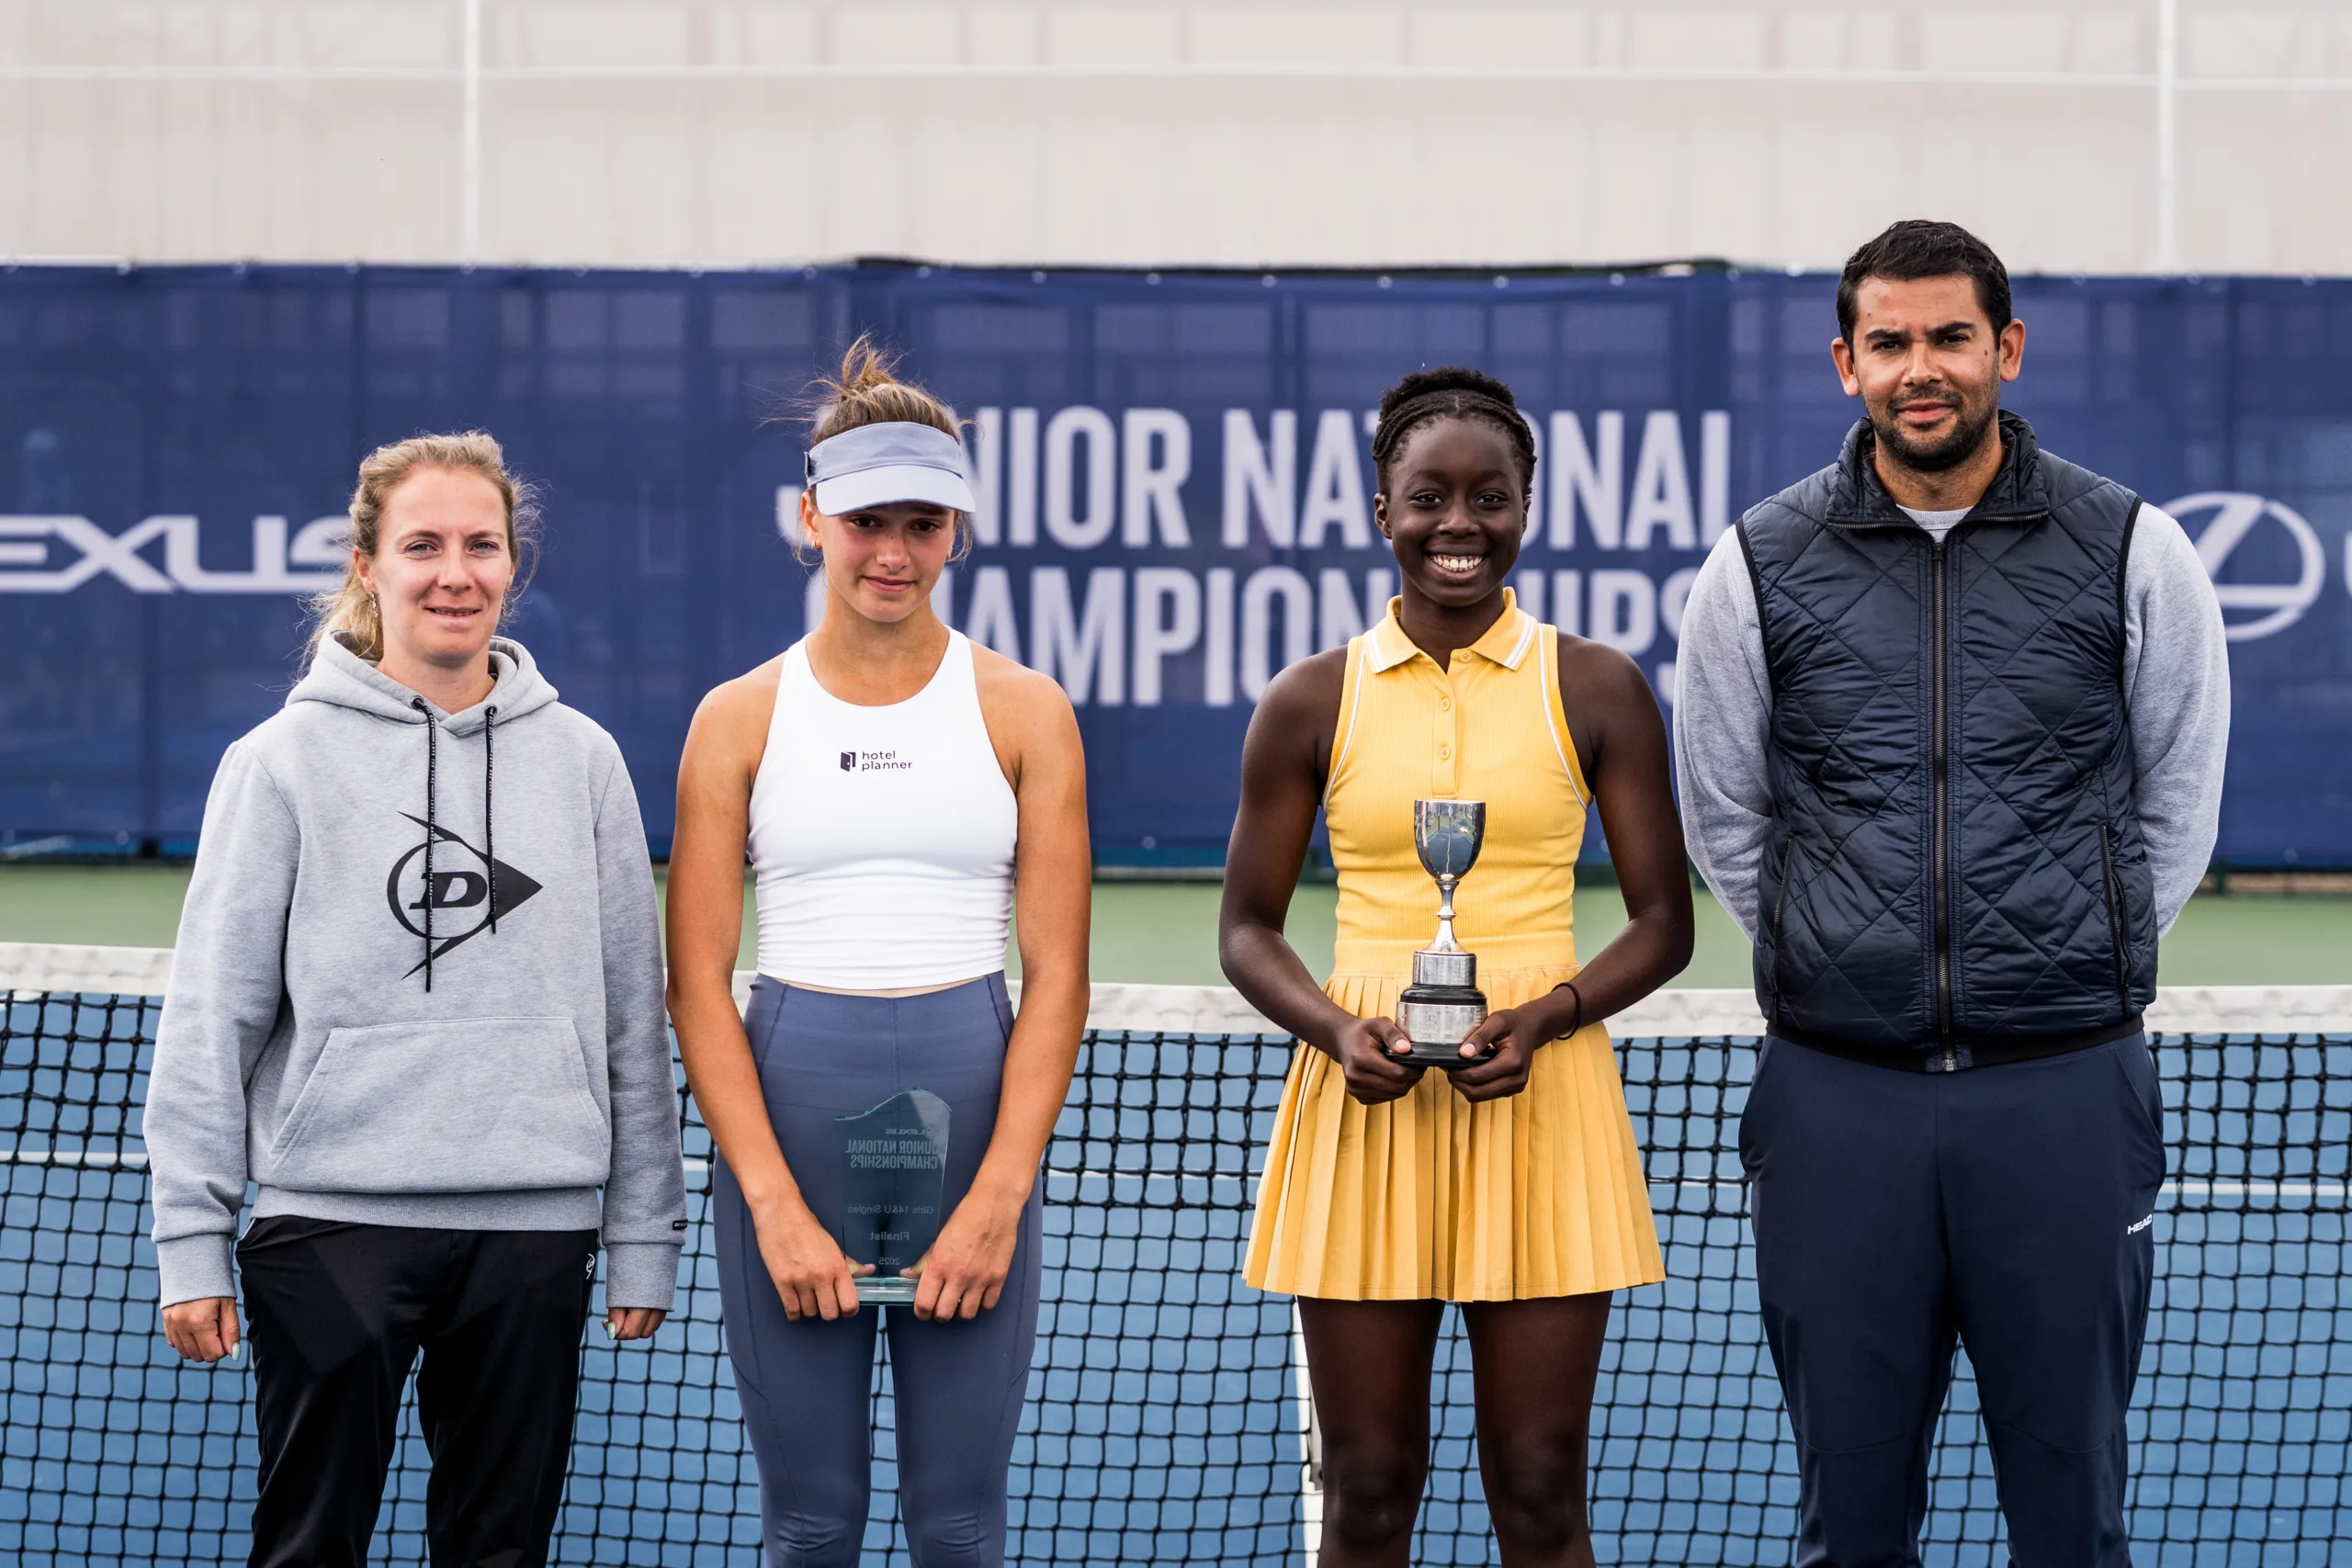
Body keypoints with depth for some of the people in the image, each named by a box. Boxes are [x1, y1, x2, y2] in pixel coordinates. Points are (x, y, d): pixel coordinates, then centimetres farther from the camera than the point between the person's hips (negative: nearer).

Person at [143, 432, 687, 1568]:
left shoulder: (581, 761, 7)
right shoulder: (283, 760, 0)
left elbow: (633, 1016, 10)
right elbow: (211, 1016, 0)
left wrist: (644, 1237, 8)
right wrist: (190, 1240, -4)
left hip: (535, 1225, 2)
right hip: (333, 1224, -2)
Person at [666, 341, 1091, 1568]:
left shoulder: (1023, 713, 4)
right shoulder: (739, 719, 4)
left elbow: (1057, 976, 0)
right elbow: (697, 984, 1)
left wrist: (998, 1198, -10)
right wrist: (776, 1204, -9)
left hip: (974, 1109, 0)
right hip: (789, 1109, 0)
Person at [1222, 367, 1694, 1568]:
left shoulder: (1597, 689, 3)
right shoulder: (1312, 701, 5)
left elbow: (1663, 921, 5)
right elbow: (1248, 926, 9)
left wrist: (1543, 1015, -12)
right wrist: (1335, 1028, -11)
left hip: (1541, 1098, -1)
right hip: (1364, 1102, 1)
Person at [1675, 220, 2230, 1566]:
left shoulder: (2133, 552, 1)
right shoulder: (1761, 567, 3)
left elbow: (2176, 800, 12)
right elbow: (1725, 818, 14)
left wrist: (2084, 971, 12)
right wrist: (1837, 967, 12)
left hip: (2065, 1091, -1)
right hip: (1839, 1091, 1)